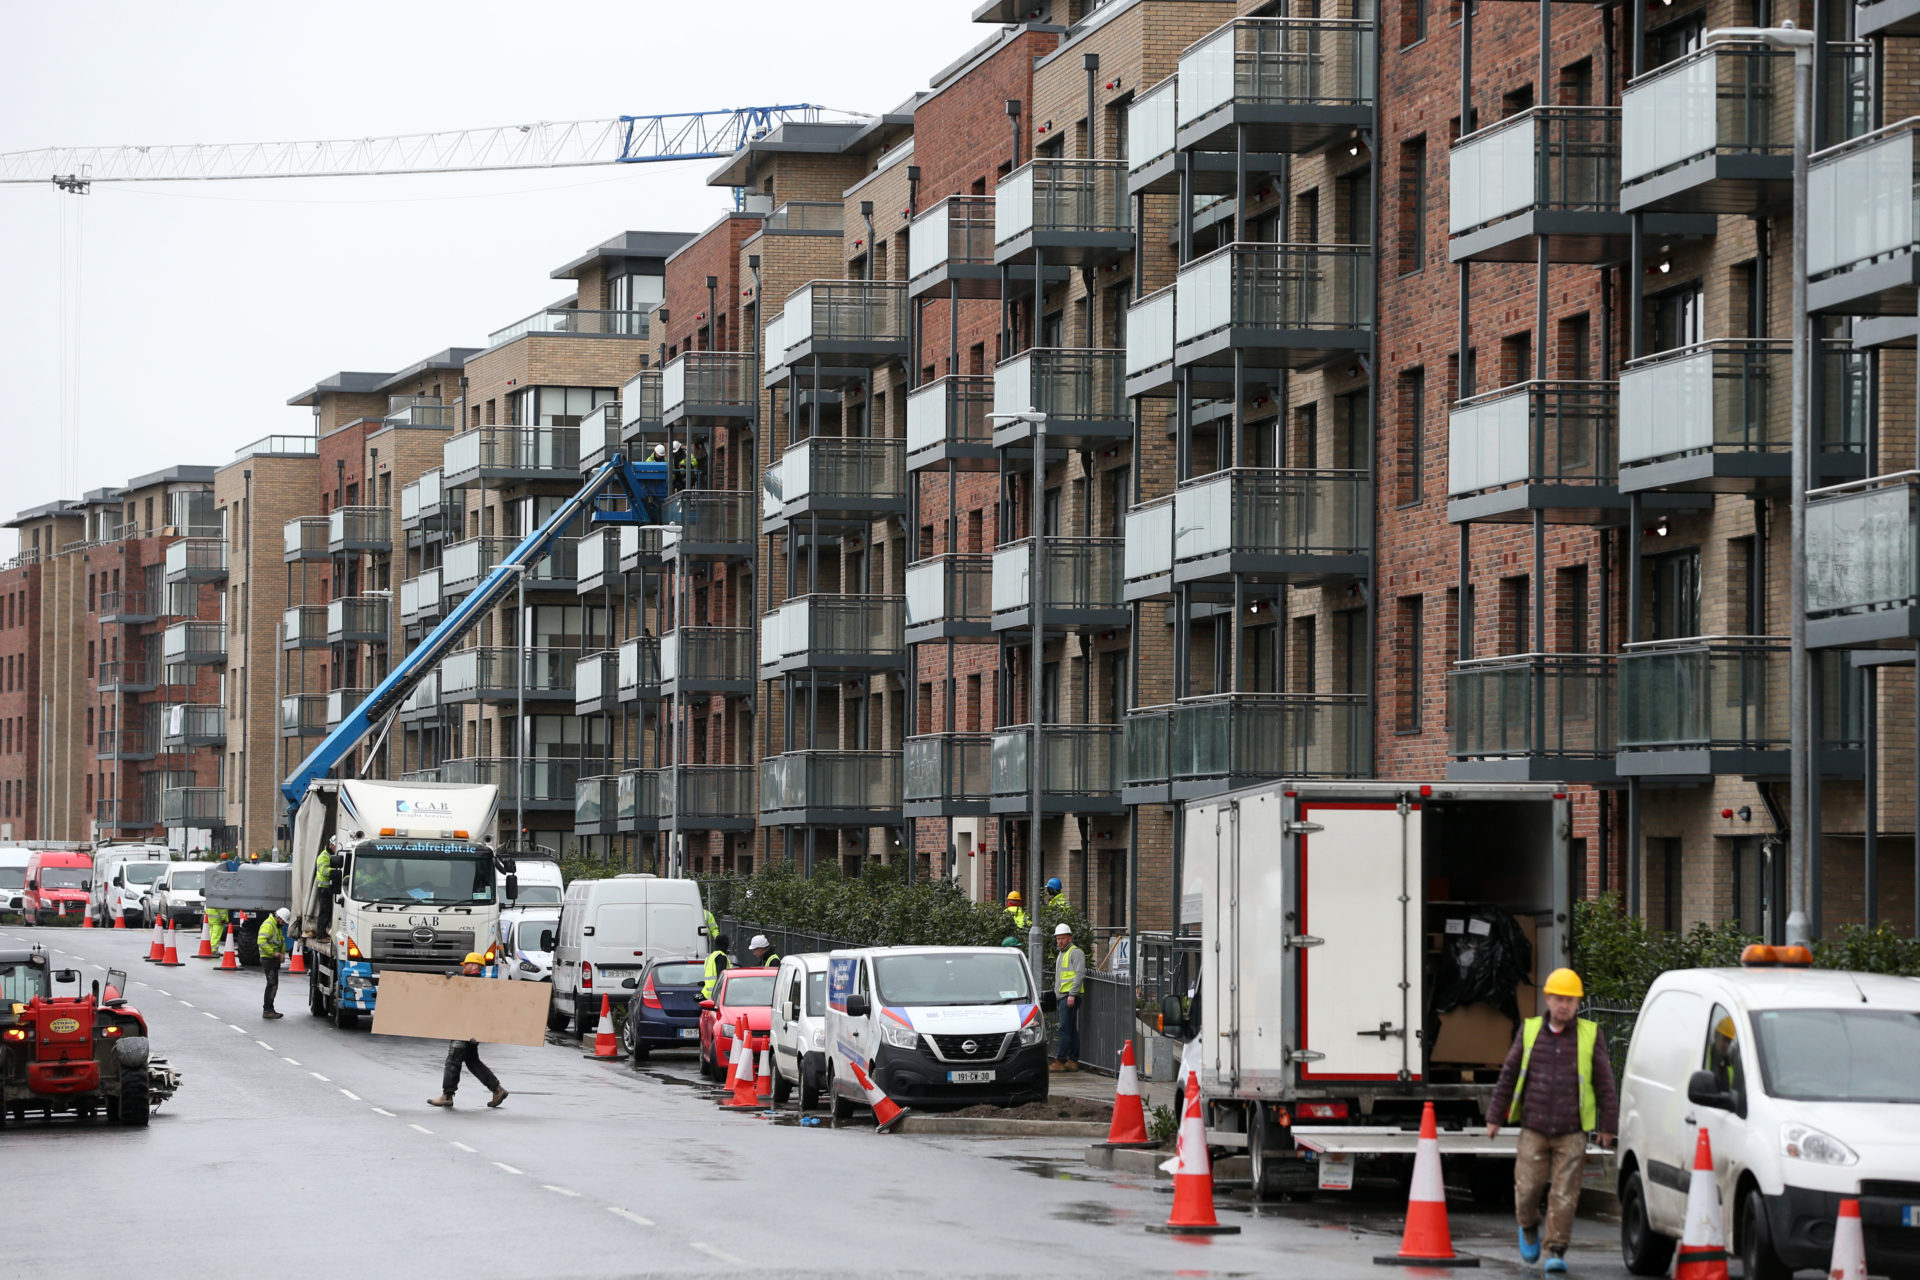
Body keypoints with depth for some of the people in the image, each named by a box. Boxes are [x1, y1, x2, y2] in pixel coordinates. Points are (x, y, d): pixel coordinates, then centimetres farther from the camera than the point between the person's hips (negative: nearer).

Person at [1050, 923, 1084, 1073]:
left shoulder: (1075, 953, -8)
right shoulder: (1062, 954, 23)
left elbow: (1080, 974, -17)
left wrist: (1072, 994, -22)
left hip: (1070, 996, -10)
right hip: (1063, 996, 10)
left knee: (1065, 1029, -12)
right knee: (1071, 1030, 9)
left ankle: (1060, 1061, -15)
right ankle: (1073, 1061, 10)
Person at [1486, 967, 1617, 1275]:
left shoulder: (1590, 1035, 2)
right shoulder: (1530, 1031, 6)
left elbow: (1604, 1084, 6)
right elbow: (1508, 1076, 11)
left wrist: (1607, 1125, 4)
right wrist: (1495, 1117, 11)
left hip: (1572, 1133, -1)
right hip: (1533, 1130, 1)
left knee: (1564, 1195, -6)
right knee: (1527, 1189, -1)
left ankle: (1556, 1253, 2)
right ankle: (1529, 1228, 29)